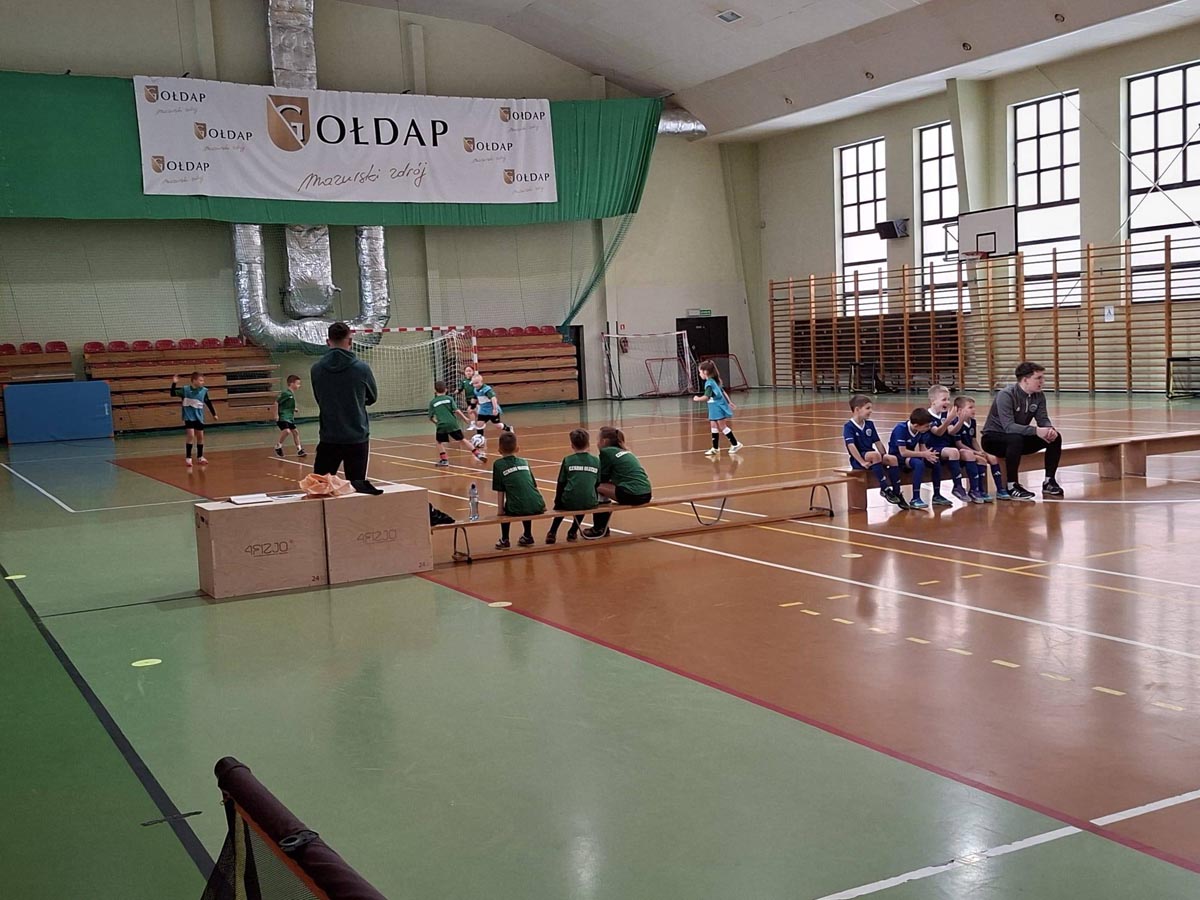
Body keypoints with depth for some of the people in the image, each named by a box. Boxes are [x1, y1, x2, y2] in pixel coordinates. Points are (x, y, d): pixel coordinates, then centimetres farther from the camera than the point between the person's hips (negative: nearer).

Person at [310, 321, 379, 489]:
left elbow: (319, 399, 9)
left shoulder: (316, 369, -3)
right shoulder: (361, 368, -8)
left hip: (328, 438, 1)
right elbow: (372, 397, 8)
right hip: (357, 437, -1)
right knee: (357, 484, 4)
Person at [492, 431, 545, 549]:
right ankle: (527, 536, 41)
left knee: (505, 510, 28)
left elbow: (500, 491, 1)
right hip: (537, 508, 4)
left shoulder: (498, 464, 5)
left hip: (517, 509, -4)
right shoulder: (524, 462, 18)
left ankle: (504, 540, 25)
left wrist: (500, 510, 7)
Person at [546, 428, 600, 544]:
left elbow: (561, 484, 5)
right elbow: (598, 483, 10)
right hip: (589, 504, 1)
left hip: (570, 502, -1)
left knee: (561, 503, 34)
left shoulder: (567, 460, 2)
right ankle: (573, 532, 37)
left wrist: (557, 503, 19)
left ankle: (552, 532, 26)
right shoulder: (596, 460, 6)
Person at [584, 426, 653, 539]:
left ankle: (598, 529, 13)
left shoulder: (606, 452, -1)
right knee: (606, 486, 26)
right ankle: (603, 528, 34)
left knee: (596, 488, 3)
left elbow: (601, 479, 3)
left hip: (632, 495, -9)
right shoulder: (624, 451, 22)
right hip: (646, 494, 9)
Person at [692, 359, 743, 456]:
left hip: (718, 407, -9)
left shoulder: (709, 383, -17)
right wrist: (729, 402, 22)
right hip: (716, 408, 9)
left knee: (722, 426, -3)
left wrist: (697, 399, -11)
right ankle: (715, 448, 12)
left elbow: (706, 396, -26)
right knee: (713, 426, 9)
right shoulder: (714, 381, 12)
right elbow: (723, 392, 17)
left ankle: (735, 444, 3)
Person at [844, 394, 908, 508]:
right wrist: (862, 462, -27)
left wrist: (884, 457, 0)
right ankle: (885, 489, -29)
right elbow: (851, 446, -21)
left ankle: (897, 492, -13)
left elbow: (878, 442, 13)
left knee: (893, 459, -18)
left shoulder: (870, 424, 10)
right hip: (857, 459, -7)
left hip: (872, 456, 7)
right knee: (875, 454, -36)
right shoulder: (849, 426, -11)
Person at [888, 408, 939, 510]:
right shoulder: (901, 429, -26)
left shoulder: (921, 431, -4)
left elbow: (922, 448, 1)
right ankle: (915, 500, -29)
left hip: (910, 455, 7)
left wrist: (928, 454, -23)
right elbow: (903, 452, -30)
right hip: (897, 457, -7)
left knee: (936, 462, -7)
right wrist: (923, 454, -27)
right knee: (919, 463, -34)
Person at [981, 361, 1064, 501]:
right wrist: (1036, 431, -44)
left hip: (1019, 438, 7)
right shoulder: (1006, 395, -25)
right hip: (994, 438, -7)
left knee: (1055, 437, -10)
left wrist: (1050, 429, -29)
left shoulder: (1038, 396, -3)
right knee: (1016, 438, -39)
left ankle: (1049, 482, 1)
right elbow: (1008, 426, -34)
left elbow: (1043, 420, -4)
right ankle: (1011, 486, -28)